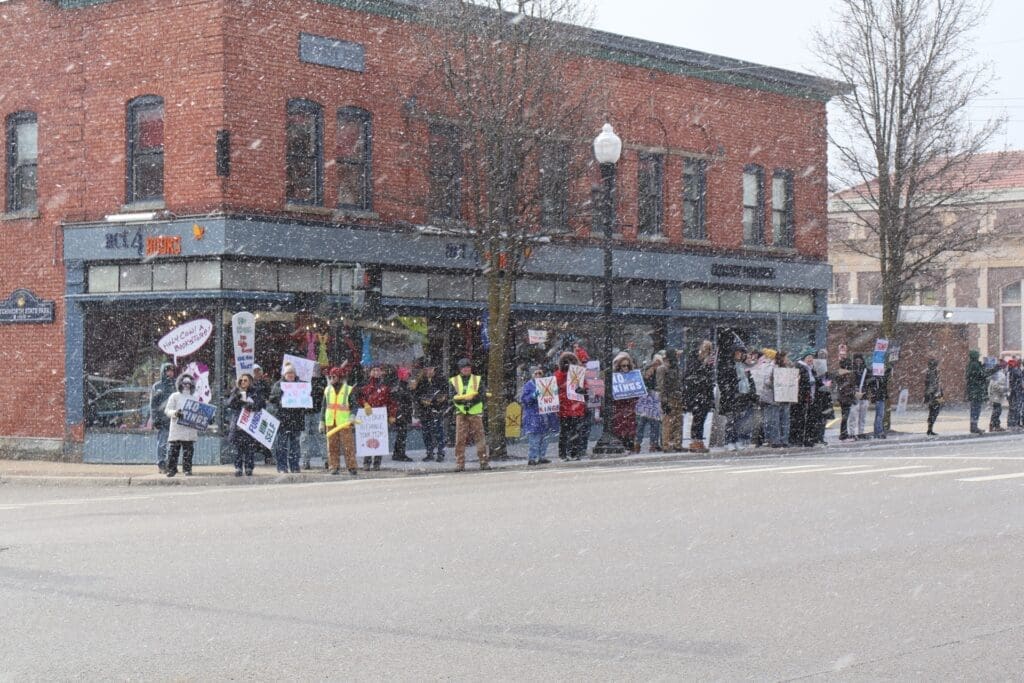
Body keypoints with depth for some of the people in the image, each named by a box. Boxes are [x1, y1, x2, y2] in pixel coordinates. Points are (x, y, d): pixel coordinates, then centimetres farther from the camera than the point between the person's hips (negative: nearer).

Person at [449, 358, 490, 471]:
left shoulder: (478, 379, 9)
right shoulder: (454, 381, 9)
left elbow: (482, 395, -3)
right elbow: (453, 397, -1)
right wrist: (466, 398, -20)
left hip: (475, 412, 0)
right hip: (461, 413, 0)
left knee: (480, 437, -3)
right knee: (460, 439, -4)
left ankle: (484, 462, 1)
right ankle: (460, 463, -1)